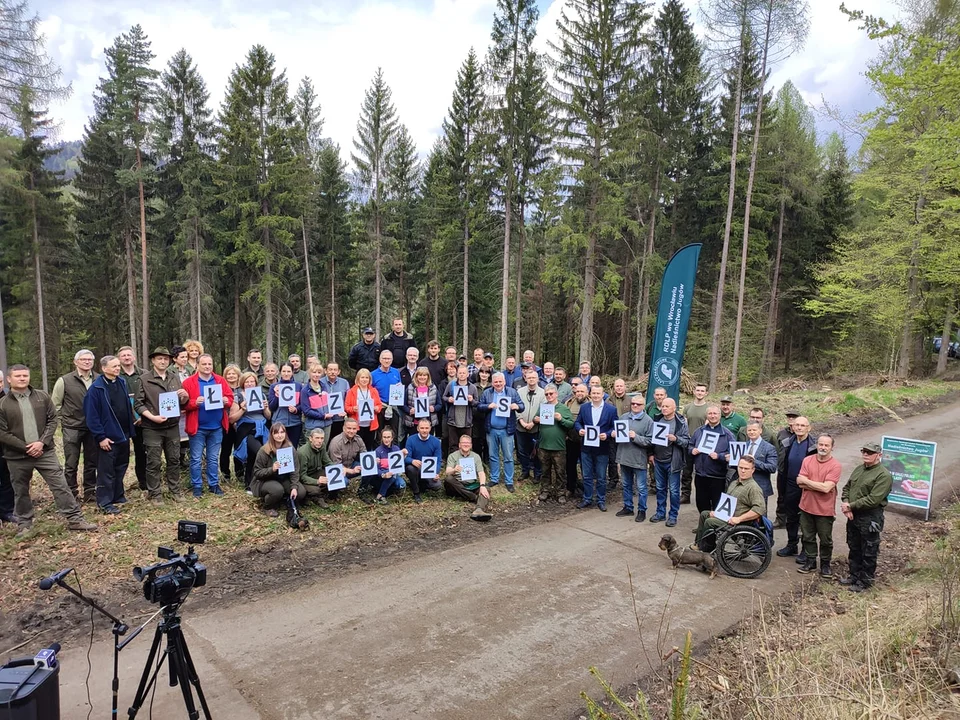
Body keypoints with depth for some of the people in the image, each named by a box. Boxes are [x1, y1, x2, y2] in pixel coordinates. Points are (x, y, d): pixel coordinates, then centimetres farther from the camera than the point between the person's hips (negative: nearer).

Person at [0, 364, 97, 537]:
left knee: (60, 485, 0)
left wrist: (42, 442, -11)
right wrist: (26, 448, -12)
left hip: (45, 452, 1)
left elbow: (52, 420, 2)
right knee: (21, 492, 12)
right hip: (17, 457, 0)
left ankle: (75, 519, 4)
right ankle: (24, 523, 29)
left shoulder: (42, 396, 3)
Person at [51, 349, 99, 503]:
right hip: (72, 429, -2)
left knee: (92, 462, 10)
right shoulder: (64, 381, -4)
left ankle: (90, 492, 21)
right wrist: (64, 421, 1)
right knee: (71, 464, 5)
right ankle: (72, 494, 15)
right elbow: (55, 404, 3)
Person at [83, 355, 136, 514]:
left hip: (123, 435, 7)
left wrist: (130, 431, 11)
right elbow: (91, 416, -15)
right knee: (106, 471, 1)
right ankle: (105, 503, 10)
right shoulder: (96, 388, -13)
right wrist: (100, 437, -17)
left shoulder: (122, 383, 7)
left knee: (121, 468, 17)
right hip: (108, 437, -7)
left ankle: (118, 496, 30)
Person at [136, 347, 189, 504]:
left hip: (173, 426, 4)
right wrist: (152, 417, -17)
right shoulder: (144, 379, -2)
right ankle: (154, 494, 13)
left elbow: (182, 402, 14)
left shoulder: (175, 377, 10)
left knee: (174, 460, 11)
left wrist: (185, 396, -9)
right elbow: (138, 404, -5)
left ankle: (175, 490, 24)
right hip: (152, 428, -4)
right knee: (154, 462, 3)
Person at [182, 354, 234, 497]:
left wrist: (225, 401, -15)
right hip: (197, 427, -3)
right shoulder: (189, 382, -4)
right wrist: (195, 403, -24)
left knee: (213, 458, 13)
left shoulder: (220, 380, 6)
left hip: (216, 427, 3)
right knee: (196, 459, 5)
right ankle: (197, 486, 15)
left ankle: (214, 484, 22)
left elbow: (230, 397, 7)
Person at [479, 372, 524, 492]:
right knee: (493, 456, 13)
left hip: (506, 430, -2)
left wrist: (517, 406, -22)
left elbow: (522, 406, 1)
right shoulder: (486, 393, 4)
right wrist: (488, 406, -16)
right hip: (491, 430, 2)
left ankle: (509, 481, 12)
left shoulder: (512, 392, 1)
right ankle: (494, 479, 26)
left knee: (508, 457, 3)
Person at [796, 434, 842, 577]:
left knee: (826, 540, 12)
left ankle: (825, 564, 30)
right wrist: (819, 485, -19)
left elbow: (826, 488, -22)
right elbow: (800, 483, -8)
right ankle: (810, 561, 31)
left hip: (825, 510, -3)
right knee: (808, 537, 16)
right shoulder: (807, 460, -2)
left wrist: (806, 481, -13)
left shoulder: (835, 465, -14)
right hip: (807, 506, 3)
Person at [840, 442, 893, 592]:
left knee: (868, 553, 6)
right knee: (854, 549, 20)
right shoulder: (858, 469, 9)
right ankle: (854, 576, 34)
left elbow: (873, 499, -22)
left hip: (870, 519, -8)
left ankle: (865, 581, 20)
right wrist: (845, 504, -5)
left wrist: (851, 506, -17)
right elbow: (847, 487, 13)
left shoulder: (884, 475, -16)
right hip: (853, 516, 8)